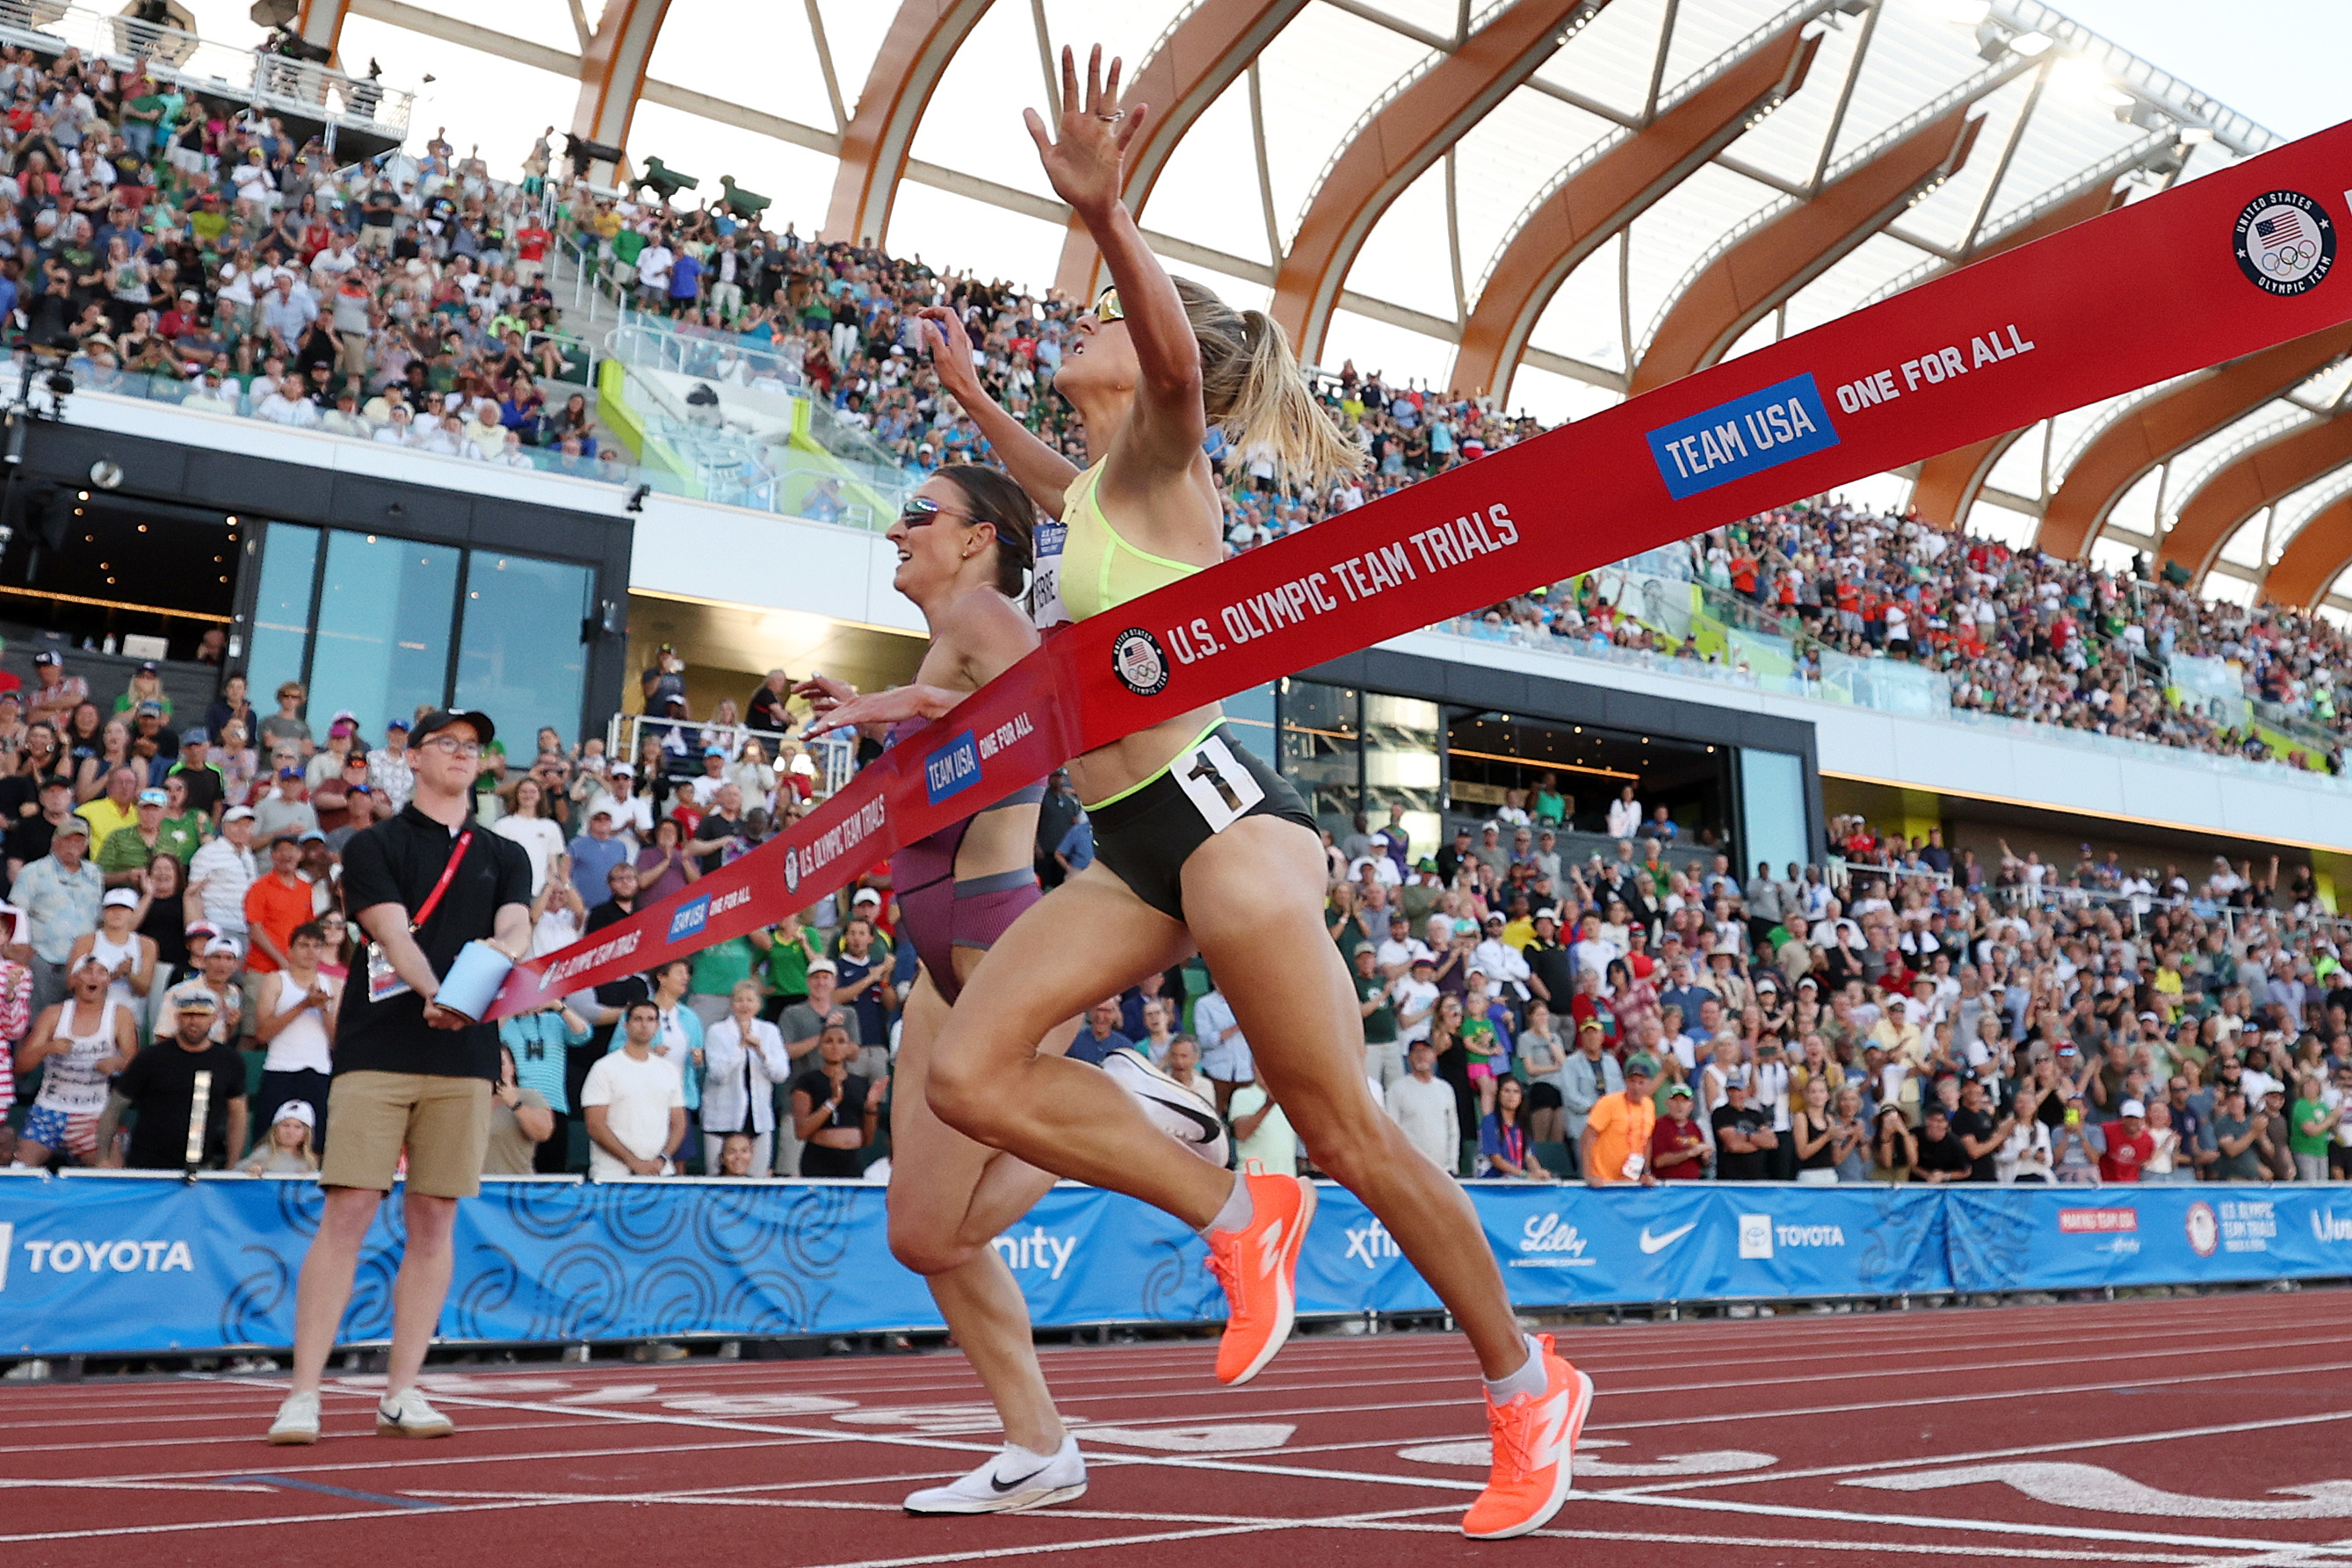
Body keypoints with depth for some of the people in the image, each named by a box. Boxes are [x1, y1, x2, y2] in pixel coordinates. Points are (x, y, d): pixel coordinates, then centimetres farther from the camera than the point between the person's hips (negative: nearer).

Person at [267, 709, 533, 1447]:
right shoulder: (375, 845, 7)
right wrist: (435, 993, -27)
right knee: (347, 1215, -6)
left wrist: (501, 953, -26)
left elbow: (516, 925, -1)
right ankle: (303, 1393, 1)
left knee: (433, 1222, 5)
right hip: (377, 1049, -3)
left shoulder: (506, 856, 17)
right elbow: (394, 933, -9)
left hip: (466, 1058, 3)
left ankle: (401, 1392, 13)